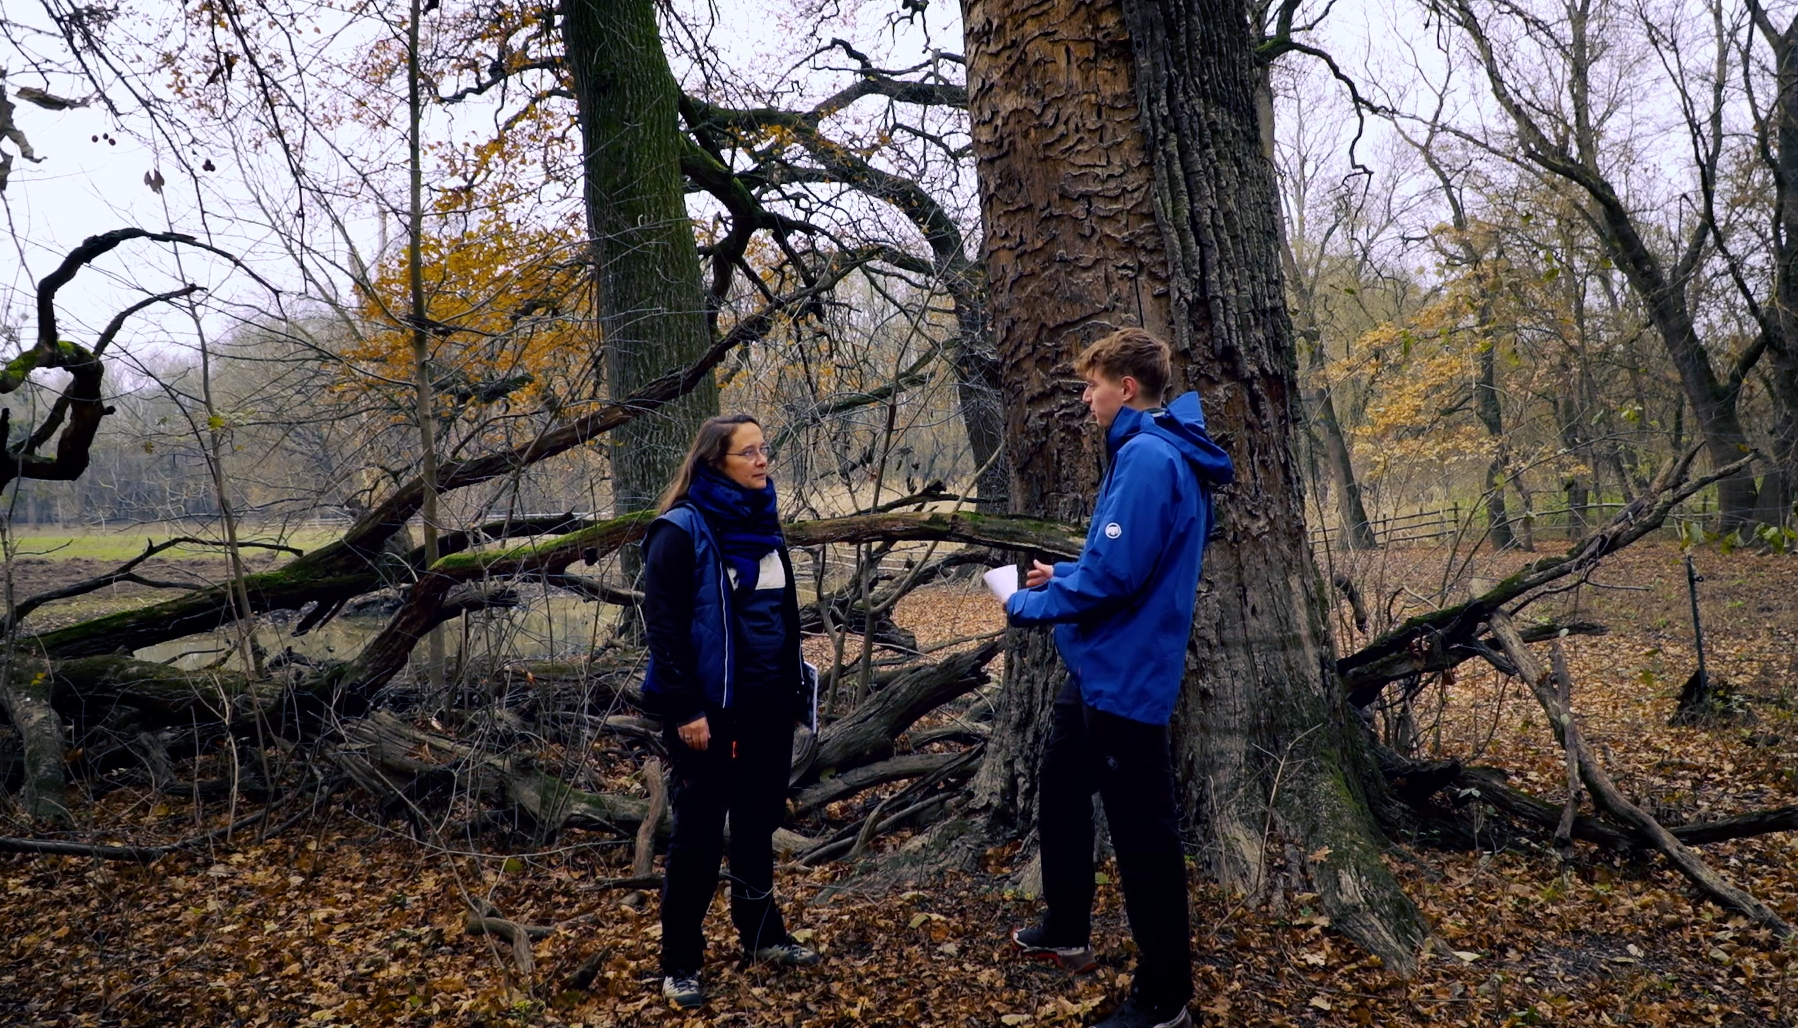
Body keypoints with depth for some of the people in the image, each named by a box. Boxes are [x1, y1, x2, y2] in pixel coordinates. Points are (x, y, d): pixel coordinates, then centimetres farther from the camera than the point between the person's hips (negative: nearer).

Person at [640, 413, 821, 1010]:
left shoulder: (763, 525, 9)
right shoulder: (682, 530, -12)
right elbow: (663, 625, -15)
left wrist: (795, 691, 15)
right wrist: (685, 710, -19)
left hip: (767, 707, 7)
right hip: (710, 709, -6)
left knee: (759, 822, 17)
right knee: (699, 832, 3)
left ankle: (762, 936, 33)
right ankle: (680, 963, 16)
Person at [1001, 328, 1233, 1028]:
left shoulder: (1146, 457, -21)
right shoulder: (1151, 453, 13)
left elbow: (1113, 574, -26)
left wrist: (1028, 606, -12)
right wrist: (1061, 576, 14)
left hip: (1124, 678, -11)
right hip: (1097, 672, 11)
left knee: (1142, 834, 1)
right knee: (1060, 796, 24)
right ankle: (1066, 931, 42)